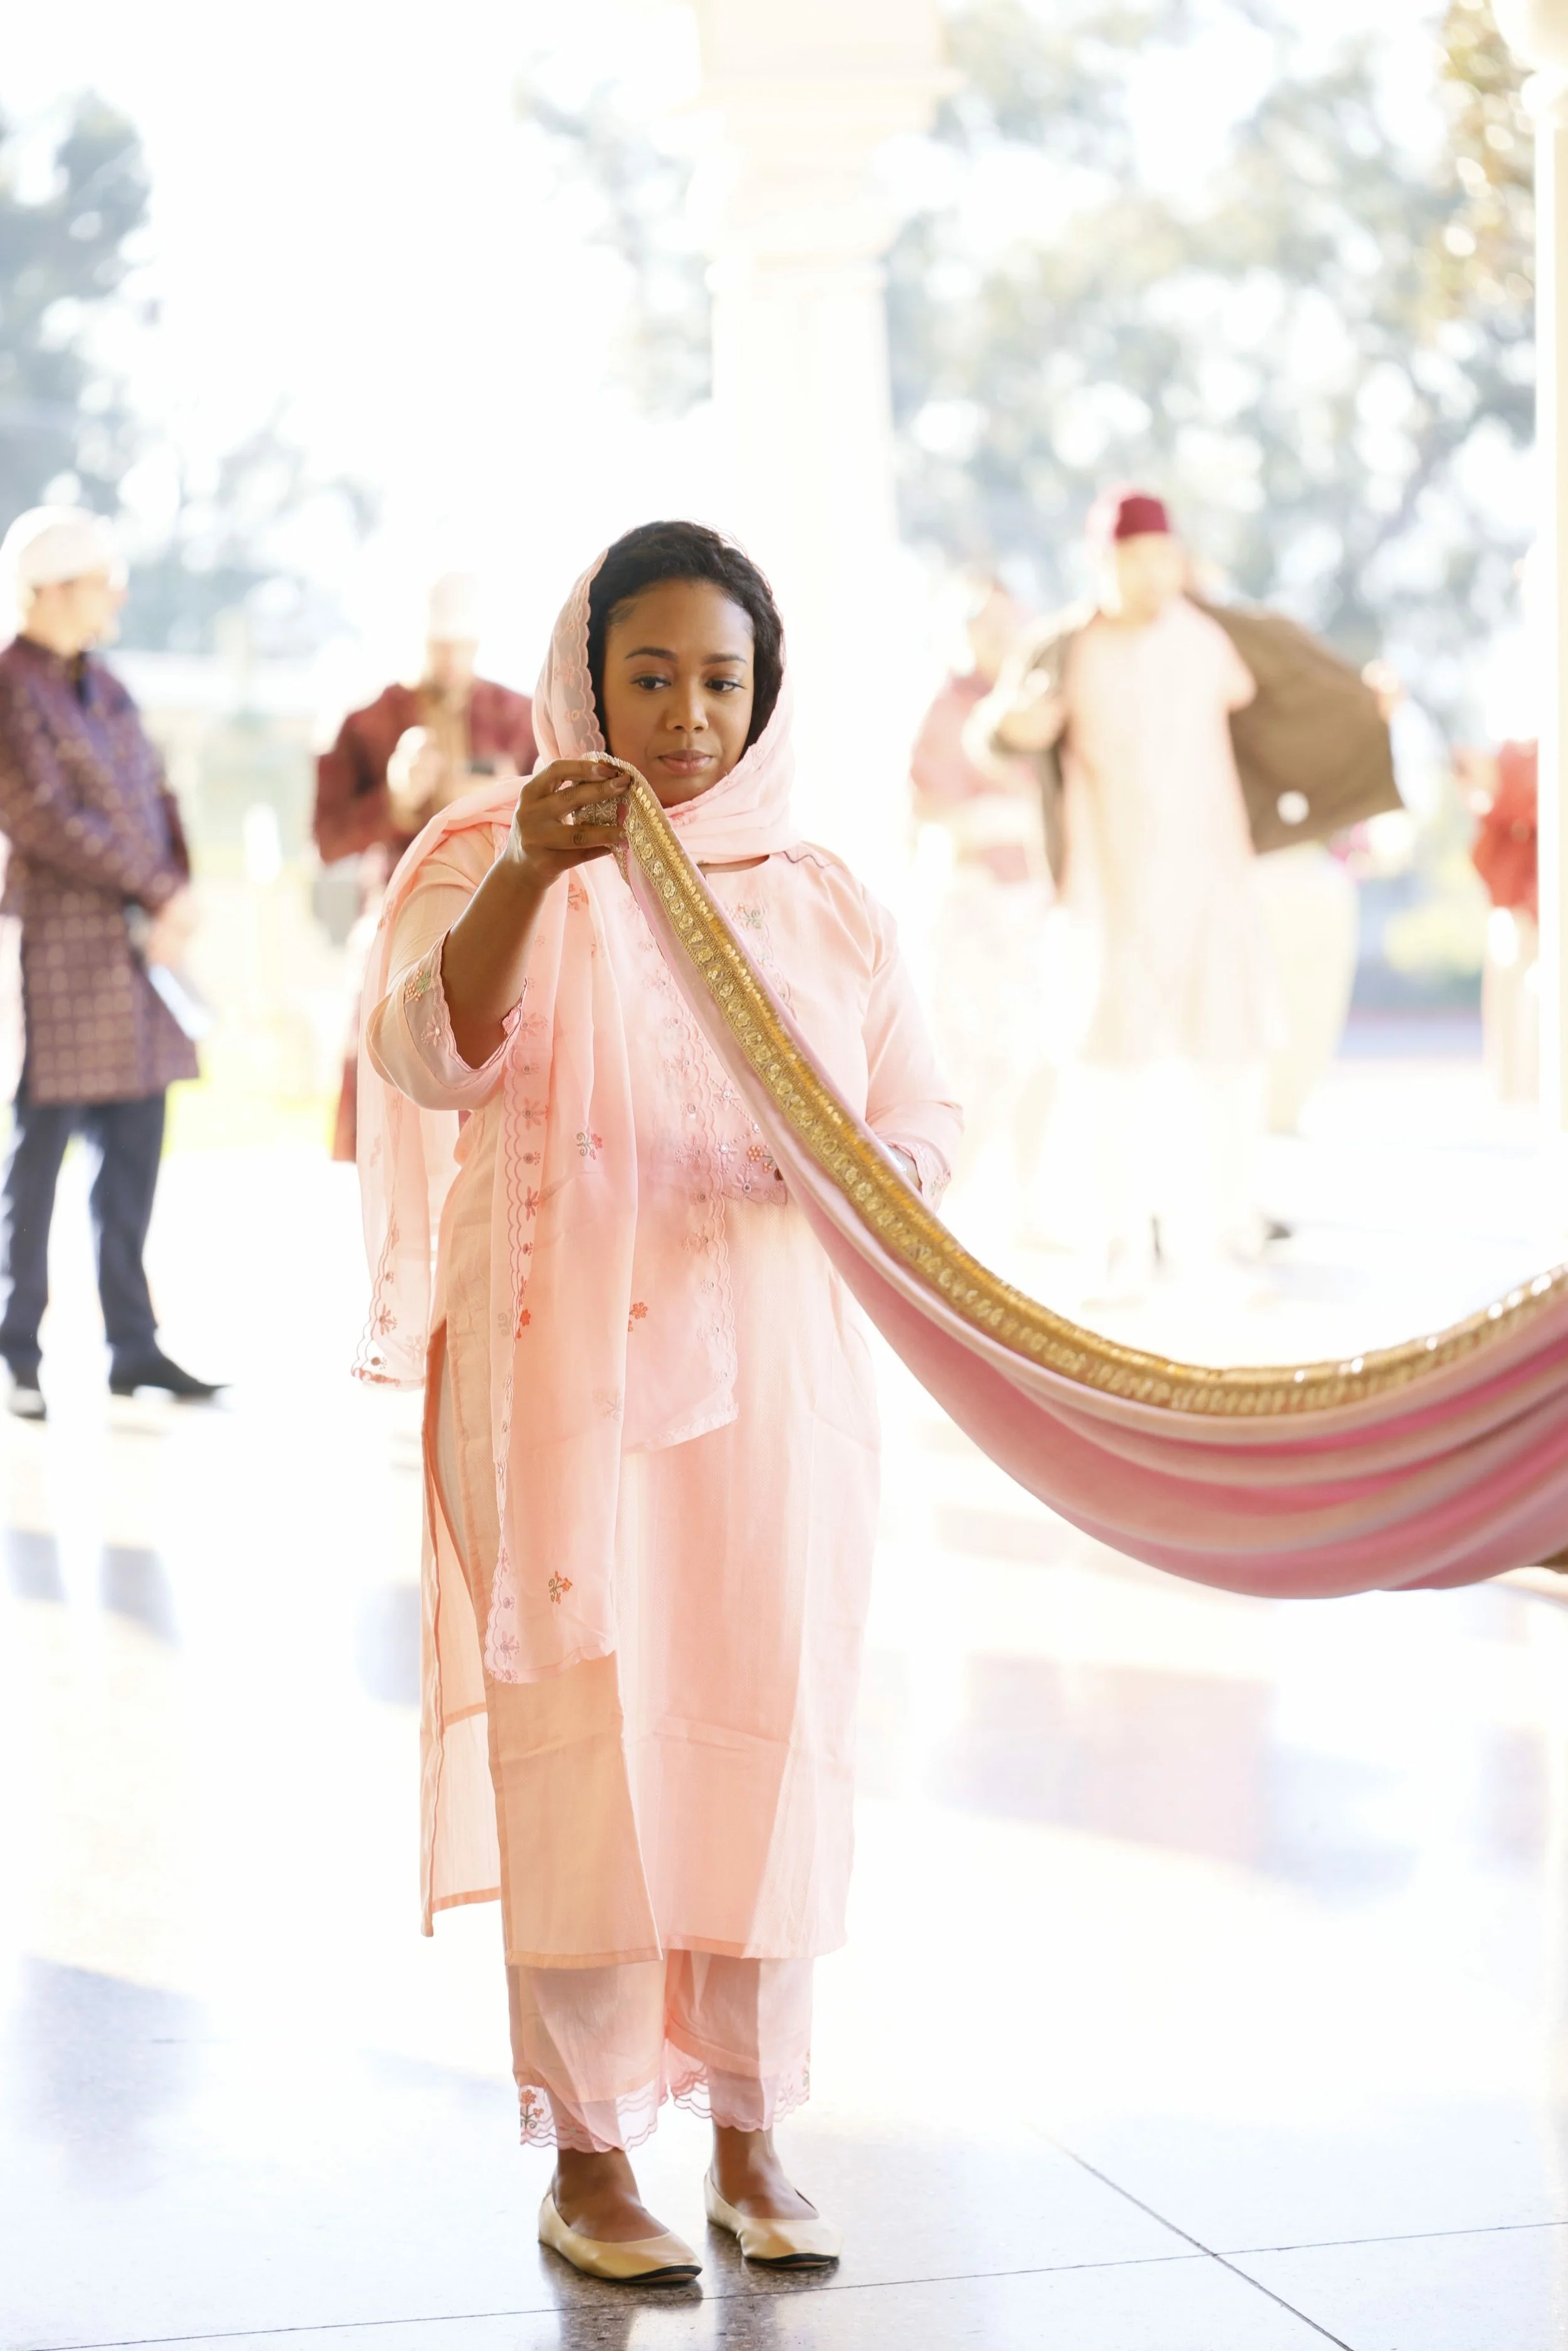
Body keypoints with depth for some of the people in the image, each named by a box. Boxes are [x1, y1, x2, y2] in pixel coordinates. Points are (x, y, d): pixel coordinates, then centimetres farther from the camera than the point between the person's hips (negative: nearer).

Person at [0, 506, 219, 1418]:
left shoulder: (103, 686, 16)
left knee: (134, 1150, 8)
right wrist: (160, 891, -12)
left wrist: (176, 901, -3)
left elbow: (154, 795, 15)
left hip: (135, 946, 8)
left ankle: (134, 1346, 14)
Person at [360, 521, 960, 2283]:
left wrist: (862, 1166, -13)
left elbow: (924, 1127, 10)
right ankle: (587, 2158, 8)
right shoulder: (495, 859, 0)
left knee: (768, 1735, 5)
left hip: (770, 1376, 3)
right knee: (581, 1740, -3)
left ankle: (749, 2142, 18)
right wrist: (530, 870, -33)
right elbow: (432, 1056, -18)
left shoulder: (820, 899, 10)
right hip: (566, 1374, -3)